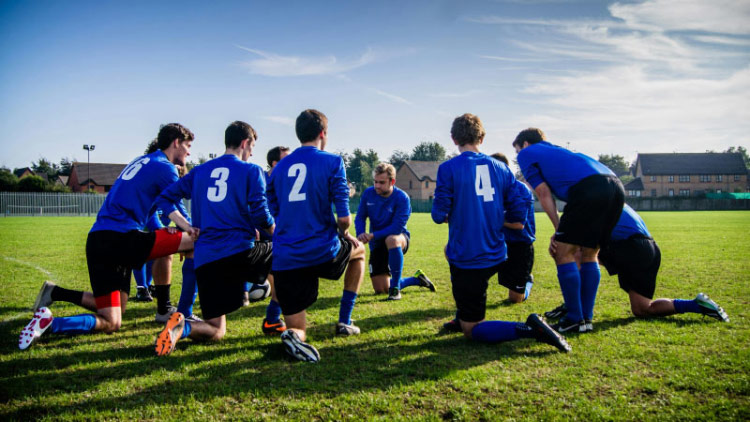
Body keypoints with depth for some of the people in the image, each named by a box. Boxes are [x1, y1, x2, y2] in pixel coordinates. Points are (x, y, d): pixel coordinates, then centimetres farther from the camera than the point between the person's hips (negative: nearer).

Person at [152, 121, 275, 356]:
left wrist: (187, 226, 10)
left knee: (215, 332, 14)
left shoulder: (200, 171, 17)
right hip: (241, 252, -4)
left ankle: (182, 327, -21)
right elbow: (261, 216, -4)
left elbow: (165, 198, 13)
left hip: (205, 261, 4)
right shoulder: (252, 171, 2)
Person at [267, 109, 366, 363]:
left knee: (297, 330, 15)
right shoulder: (332, 162, -3)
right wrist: (344, 235, 14)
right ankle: (344, 322, 28)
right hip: (323, 252, -3)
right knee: (359, 250, 32)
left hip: (285, 260, 4)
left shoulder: (279, 168, 13)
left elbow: (274, 215, 16)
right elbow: (344, 218, -10)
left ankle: (294, 335, -24)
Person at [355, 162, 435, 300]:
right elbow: (360, 217, 0)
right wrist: (361, 234, -21)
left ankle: (395, 288, -28)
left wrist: (373, 235, -31)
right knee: (381, 289, 1)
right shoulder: (368, 193, -7)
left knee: (391, 239, -44)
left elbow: (397, 228, -26)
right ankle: (417, 279, 26)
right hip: (377, 244, 5)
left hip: (399, 238, -4)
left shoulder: (402, 198, -19)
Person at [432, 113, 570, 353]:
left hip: (467, 260, -6)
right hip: (495, 256, 6)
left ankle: (529, 329, -19)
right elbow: (518, 215, 4)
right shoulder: (500, 168, 5)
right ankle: (461, 317, 35)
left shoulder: (448, 168, -9)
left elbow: (439, 215, -11)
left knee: (472, 330, 6)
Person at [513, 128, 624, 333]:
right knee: (589, 255, 18)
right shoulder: (556, 151, 38)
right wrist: (564, 232, 26)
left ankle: (575, 319, 7)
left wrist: (559, 230, 10)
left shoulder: (526, 153, 18)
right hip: (616, 186, 8)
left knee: (564, 253, 3)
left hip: (589, 188, -8)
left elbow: (544, 194, 8)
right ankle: (587, 318, 21)